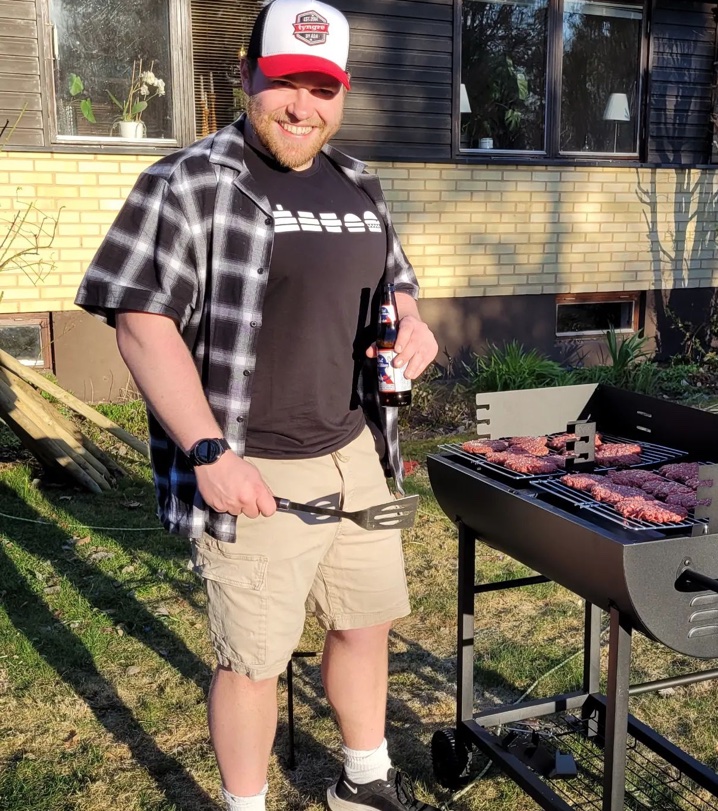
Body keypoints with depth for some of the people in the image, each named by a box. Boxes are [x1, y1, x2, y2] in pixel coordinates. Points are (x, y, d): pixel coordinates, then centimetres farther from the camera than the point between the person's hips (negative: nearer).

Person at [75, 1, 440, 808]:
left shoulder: (358, 187, 10)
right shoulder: (187, 184, -11)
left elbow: (391, 286, 22)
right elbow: (141, 320, -16)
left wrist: (412, 319, -3)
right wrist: (210, 454, -22)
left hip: (360, 457, 7)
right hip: (257, 475, -7)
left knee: (366, 623, 20)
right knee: (253, 659, 7)